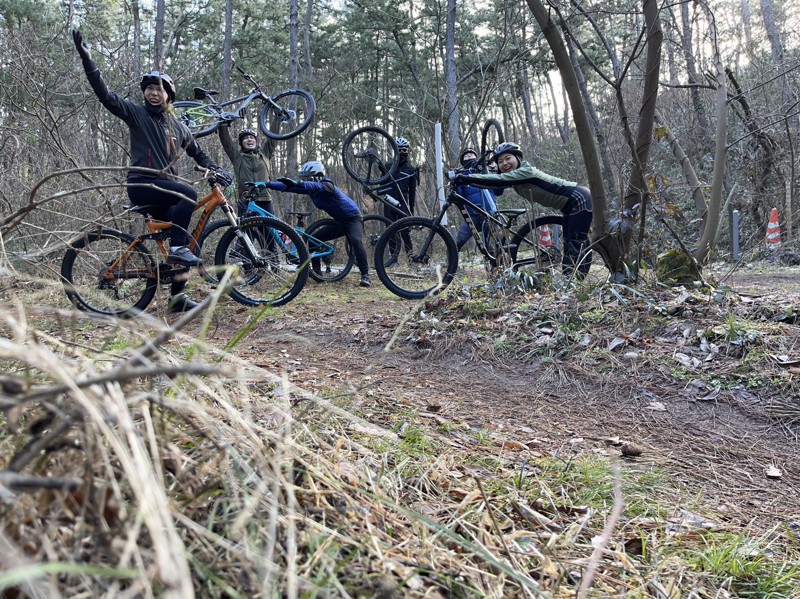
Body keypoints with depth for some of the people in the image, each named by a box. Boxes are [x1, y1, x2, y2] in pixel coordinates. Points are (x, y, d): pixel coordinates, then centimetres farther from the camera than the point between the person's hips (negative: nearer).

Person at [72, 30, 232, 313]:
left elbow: (198, 153, 26)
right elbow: (105, 94, -12)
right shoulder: (136, 113, 0)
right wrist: (86, 58, -22)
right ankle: (176, 248, -24)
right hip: (141, 186, -6)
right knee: (188, 194, -30)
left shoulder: (178, 127, 16)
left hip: (164, 188, 6)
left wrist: (216, 170, 7)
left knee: (183, 237, -1)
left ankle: (177, 296, 6)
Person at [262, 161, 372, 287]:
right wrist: (266, 184, -18)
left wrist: (296, 183, -64)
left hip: (353, 218, -8)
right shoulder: (309, 187, -3)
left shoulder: (326, 185, -26)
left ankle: (365, 274, -28)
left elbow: (316, 186, -48)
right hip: (339, 221, 8)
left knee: (356, 240, -34)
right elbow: (288, 187, -8)